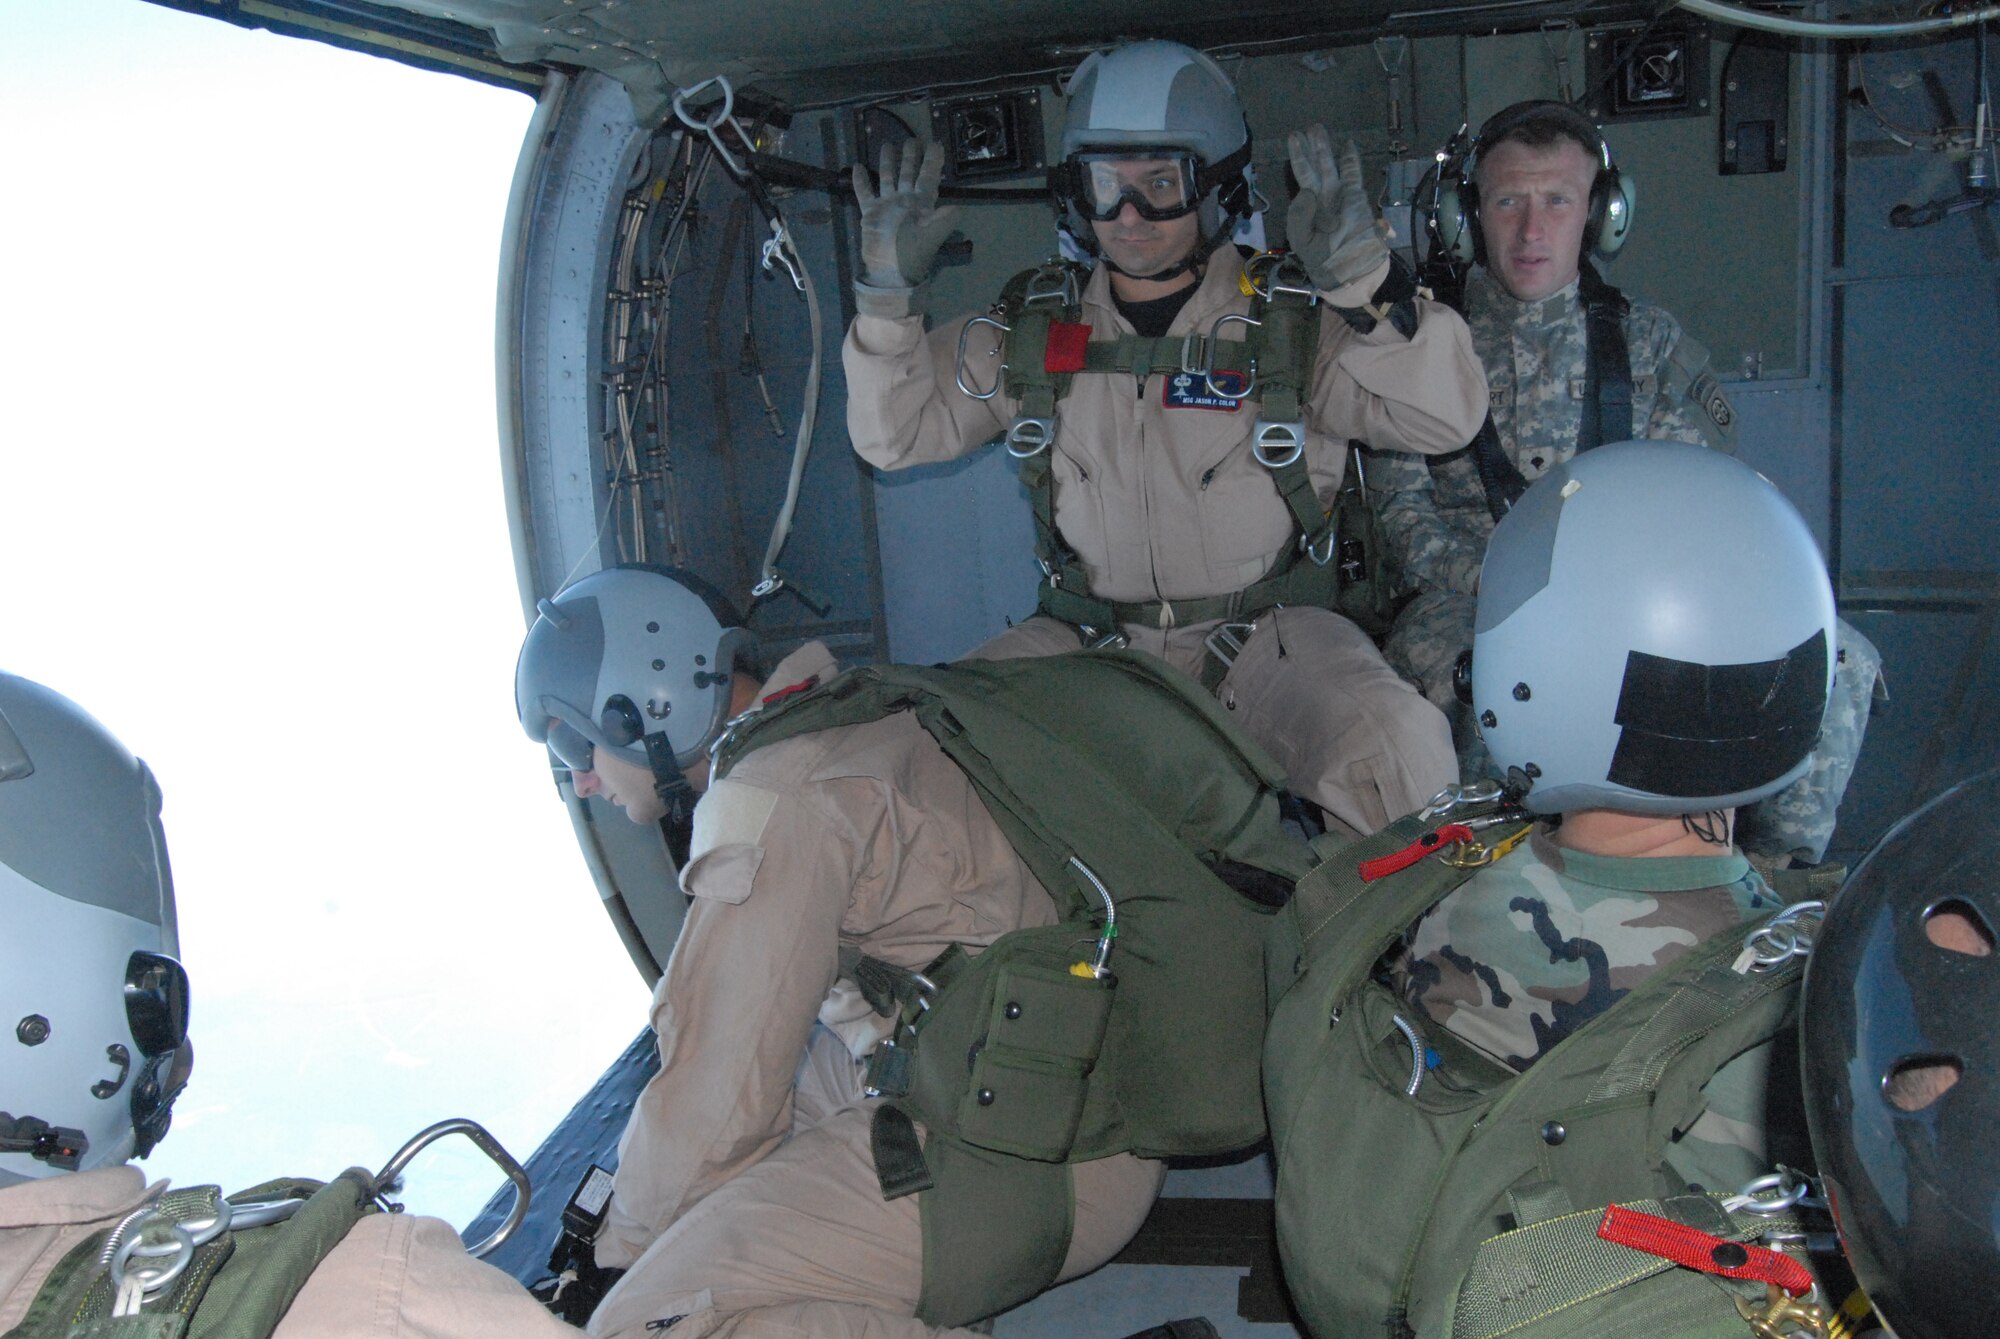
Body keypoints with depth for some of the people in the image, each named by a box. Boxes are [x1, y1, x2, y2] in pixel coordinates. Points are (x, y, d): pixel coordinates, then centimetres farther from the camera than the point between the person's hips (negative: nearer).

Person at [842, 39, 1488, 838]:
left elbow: (1447, 419, -12)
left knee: (1396, 750, -29)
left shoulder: (1294, 321, -2)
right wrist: (889, 297, -8)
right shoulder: (1033, 329, 5)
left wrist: (1365, 282, -26)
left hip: (1265, 636, -2)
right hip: (1086, 639, 2)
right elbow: (894, 434, 8)